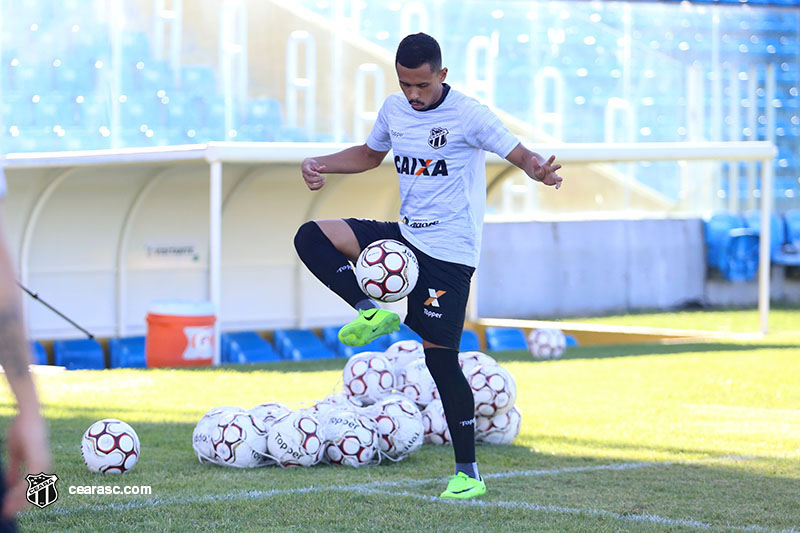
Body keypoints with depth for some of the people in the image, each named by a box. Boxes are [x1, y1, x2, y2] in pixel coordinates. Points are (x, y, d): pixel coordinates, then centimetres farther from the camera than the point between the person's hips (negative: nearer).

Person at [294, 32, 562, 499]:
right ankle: (372, 312, -7)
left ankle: (468, 473, 0)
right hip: (404, 235, 7)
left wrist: (540, 170, -38)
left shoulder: (468, 115, -13)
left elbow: (520, 154, -15)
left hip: (449, 252, -7)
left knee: (441, 356, -8)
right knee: (311, 238, -7)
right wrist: (320, 164, 9)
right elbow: (370, 154, 25)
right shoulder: (394, 110, 6)